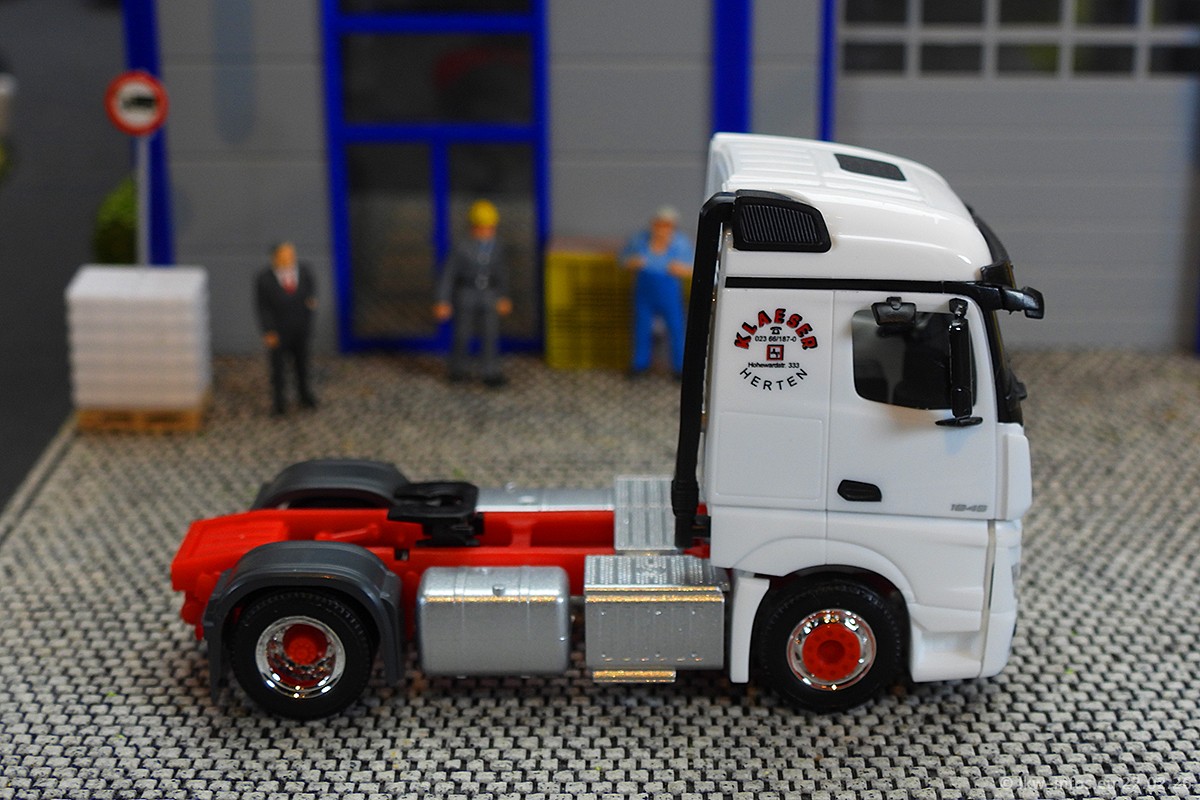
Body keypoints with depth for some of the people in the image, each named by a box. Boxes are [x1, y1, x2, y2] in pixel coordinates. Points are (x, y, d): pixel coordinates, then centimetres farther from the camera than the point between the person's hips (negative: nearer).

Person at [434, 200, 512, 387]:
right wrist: (442, 302, -11)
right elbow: (448, 274, -9)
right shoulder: (461, 249, -14)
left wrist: (504, 297, 17)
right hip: (466, 296, -2)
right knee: (462, 334, 8)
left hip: (489, 297, 2)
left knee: (490, 335, -4)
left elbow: (501, 273, 10)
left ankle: (491, 374, -1)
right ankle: (458, 369, 27)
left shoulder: (496, 248, -3)